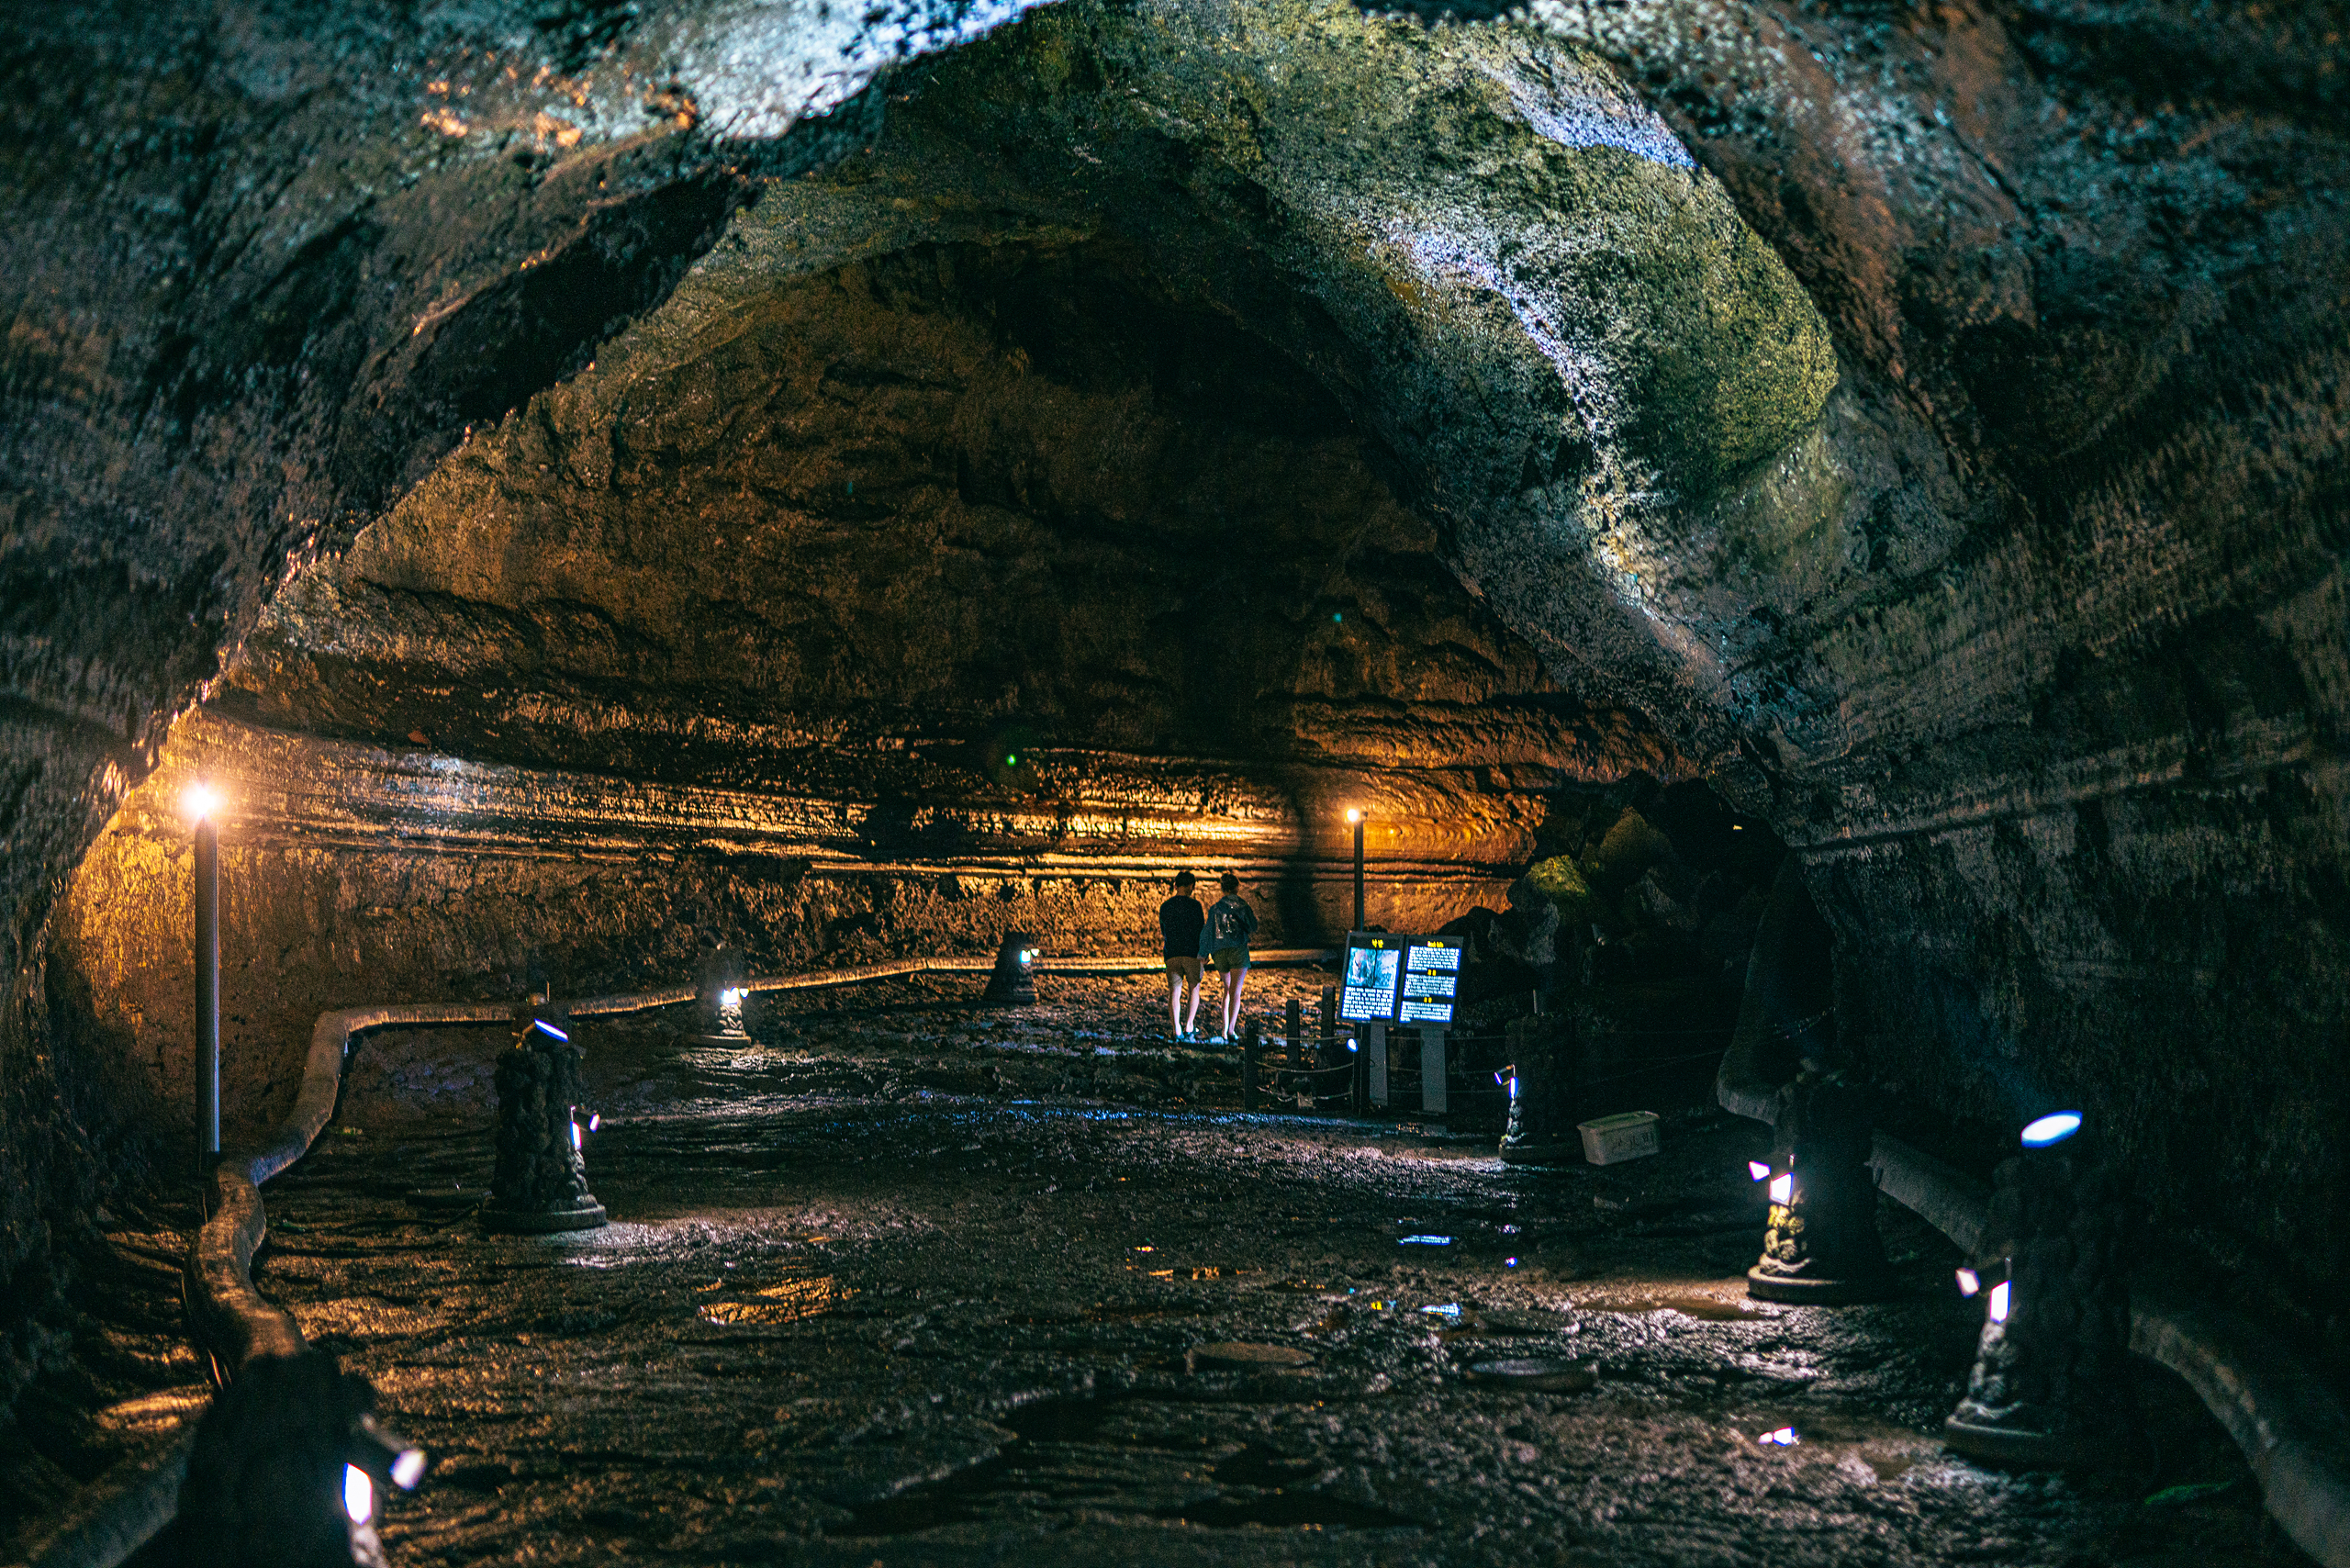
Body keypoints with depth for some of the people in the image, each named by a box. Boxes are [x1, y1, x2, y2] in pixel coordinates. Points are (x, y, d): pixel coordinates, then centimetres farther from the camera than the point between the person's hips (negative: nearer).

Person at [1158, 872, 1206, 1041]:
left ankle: (1177, 1029, -8)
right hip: (1192, 952, -3)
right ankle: (1189, 1026, 4)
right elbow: (1201, 929, -4)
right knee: (1194, 989, 12)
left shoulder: (1165, 906, 8)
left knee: (1175, 991, 2)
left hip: (1172, 954, 3)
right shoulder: (1194, 905, -4)